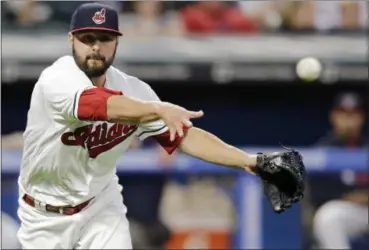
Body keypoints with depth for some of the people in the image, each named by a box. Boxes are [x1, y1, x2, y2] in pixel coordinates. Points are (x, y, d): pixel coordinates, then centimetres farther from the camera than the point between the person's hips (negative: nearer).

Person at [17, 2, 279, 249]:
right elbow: (101, 104, -46)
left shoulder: (132, 89, -11)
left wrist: (250, 161, -26)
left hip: (100, 205, 3)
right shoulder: (56, 79, -26)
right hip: (44, 216, -3)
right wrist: (158, 109, -62)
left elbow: (186, 136, -14)